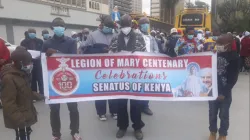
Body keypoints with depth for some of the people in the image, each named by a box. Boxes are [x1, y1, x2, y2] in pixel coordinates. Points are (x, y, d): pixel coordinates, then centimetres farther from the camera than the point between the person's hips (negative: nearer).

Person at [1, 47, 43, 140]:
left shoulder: (22, 74, 7)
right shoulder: (9, 78, -26)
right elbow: (8, 103, -27)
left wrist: (38, 96, 15)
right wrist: (18, 119, -28)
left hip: (26, 115, 10)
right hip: (19, 119, -10)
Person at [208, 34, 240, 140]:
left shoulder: (234, 57, -9)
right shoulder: (216, 54, 2)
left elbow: (233, 78, -10)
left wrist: (224, 93, -15)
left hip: (225, 92, -3)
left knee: (224, 115, 8)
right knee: (212, 113, 13)